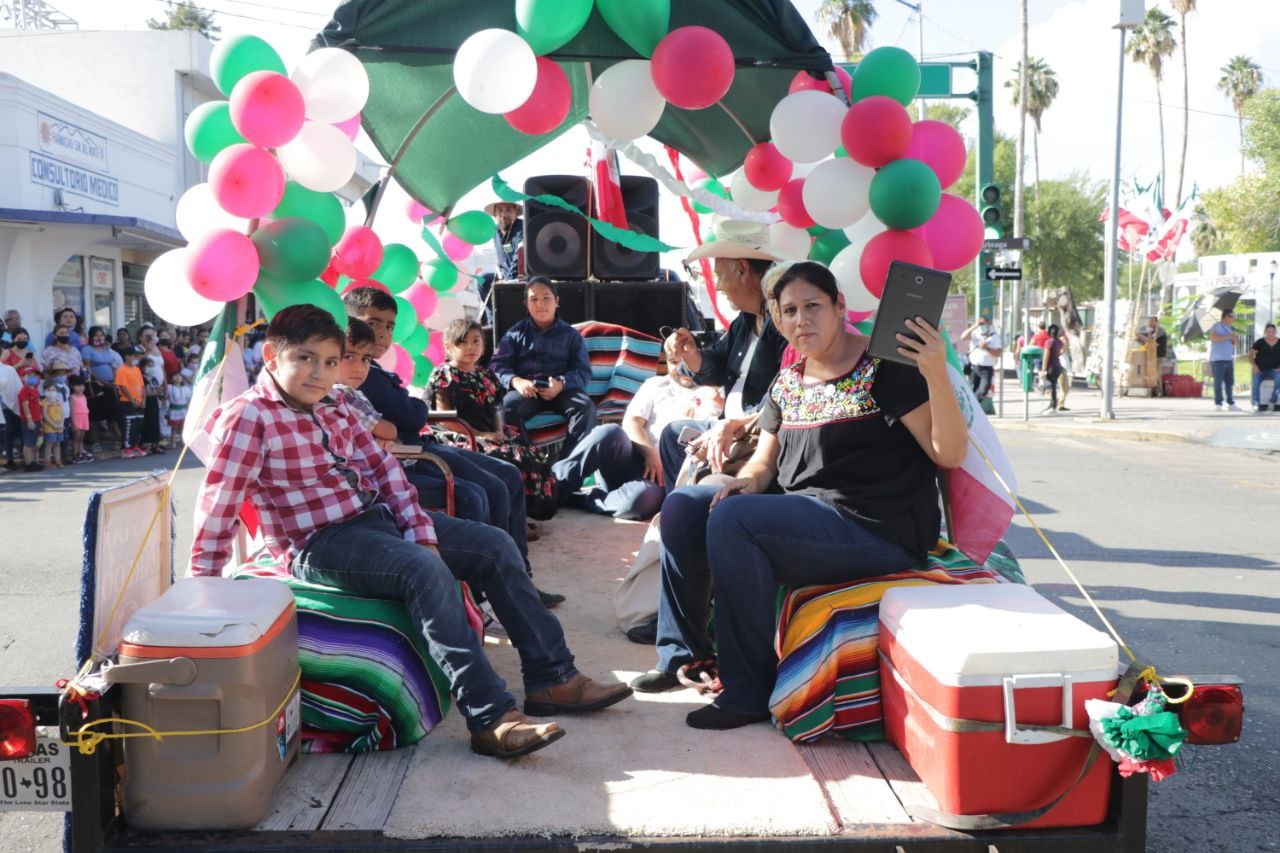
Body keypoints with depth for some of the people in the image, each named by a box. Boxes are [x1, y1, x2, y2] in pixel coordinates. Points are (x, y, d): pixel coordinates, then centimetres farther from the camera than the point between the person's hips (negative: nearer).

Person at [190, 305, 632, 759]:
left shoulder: (333, 409, 11)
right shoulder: (249, 417, -11)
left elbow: (383, 467, 9)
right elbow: (216, 508, -15)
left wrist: (423, 535, -3)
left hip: (376, 516, 9)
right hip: (318, 543, -9)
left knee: (494, 545, 3)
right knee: (425, 571, -34)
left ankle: (551, 679, 8)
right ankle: (491, 719, -32)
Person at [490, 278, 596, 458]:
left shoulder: (571, 335, 14)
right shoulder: (516, 333, 15)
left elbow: (583, 371, 5)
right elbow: (497, 364, 6)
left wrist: (562, 384, -18)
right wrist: (515, 381, -17)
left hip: (562, 390, 0)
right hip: (526, 390, 0)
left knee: (586, 406, -30)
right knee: (508, 404, -34)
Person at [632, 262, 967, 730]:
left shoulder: (884, 367, -10)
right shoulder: (787, 382, 11)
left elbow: (950, 454, -15)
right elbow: (765, 459, 15)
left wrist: (937, 375, -30)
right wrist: (749, 479, -9)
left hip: (875, 529, -8)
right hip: (802, 511, 8)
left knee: (731, 519, -28)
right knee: (682, 507, 1)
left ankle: (749, 694, -17)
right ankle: (683, 653, 13)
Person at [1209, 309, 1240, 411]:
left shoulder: (1228, 328, 21)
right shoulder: (1217, 326, -4)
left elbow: (1232, 344, 26)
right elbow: (1213, 338, -21)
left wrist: (1235, 340, 4)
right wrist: (1228, 336, -21)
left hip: (1228, 359, 8)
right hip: (1218, 359, -8)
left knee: (1230, 382, 7)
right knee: (1218, 382, -7)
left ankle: (1231, 403, 11)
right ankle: (1218, 404, -5)